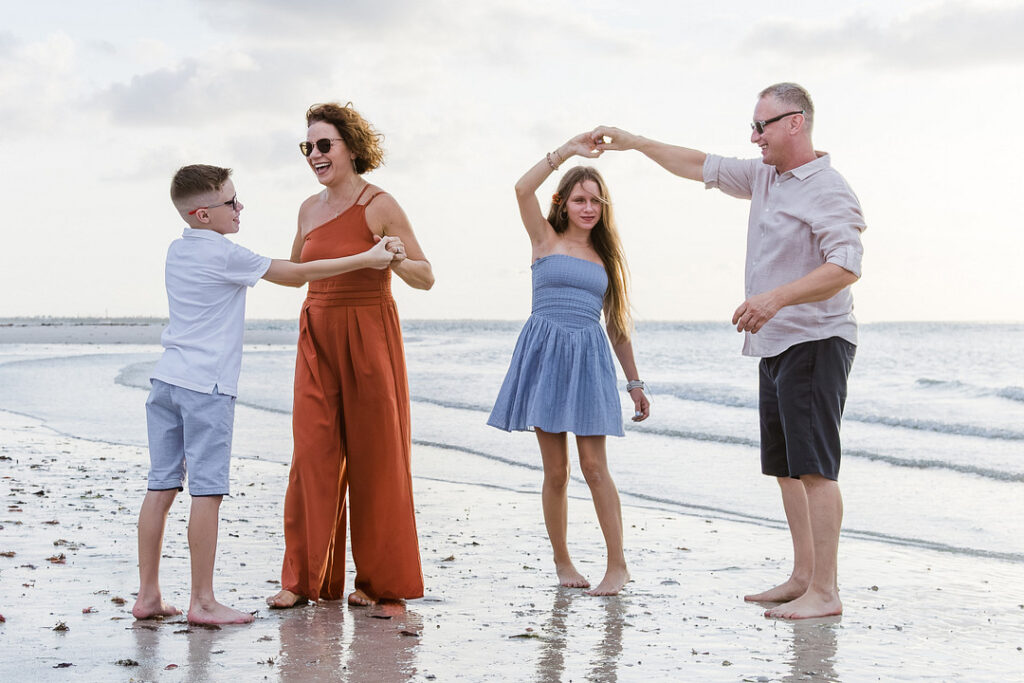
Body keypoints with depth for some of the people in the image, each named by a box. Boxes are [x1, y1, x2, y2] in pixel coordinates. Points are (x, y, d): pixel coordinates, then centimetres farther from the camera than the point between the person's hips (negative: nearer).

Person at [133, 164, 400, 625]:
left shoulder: (177, 251, 14)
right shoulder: (224, 255, -10)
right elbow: (295, 274, -5)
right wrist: (366, 259, 0)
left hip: (167, 379, 8)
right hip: (206, 384, -8)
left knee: (161, 487, 8)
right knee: (207, 491, -5)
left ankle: (148, 596, 11)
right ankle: (202, 601, -3)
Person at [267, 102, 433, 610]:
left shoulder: (379, 206, -8)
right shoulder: (310, 208, 10)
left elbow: (426, 277, -9)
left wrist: (395, 261, -26)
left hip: (368, 335, -5)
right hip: (317, 336, 5)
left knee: (374, 457, 1)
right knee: (312, 456, 0)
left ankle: (380, 580, 12)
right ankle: (305, 577, 7)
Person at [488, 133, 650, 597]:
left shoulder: (605, 257, 15)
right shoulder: (547, 241, 8)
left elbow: (618, 326, 19)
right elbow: (523, 189, -10)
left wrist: (634, 383, 17)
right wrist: (568, 150, -8)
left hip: (589, 359, 2)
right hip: (546, 354, -1)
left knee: (594, 466, -5)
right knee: (555, 470, 1)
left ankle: (618, 564, 1)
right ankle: (561, 561, 15)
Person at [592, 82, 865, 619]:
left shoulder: (829, 190, -12)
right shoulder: (763, 177, 15)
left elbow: (845, 266, -23)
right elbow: (701, 167, 26)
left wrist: (777, 297, -32)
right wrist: (633, 143, 25)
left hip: (814, 342, -9)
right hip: (775, 345, 9)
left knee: (814, 466, -12)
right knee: (786, 468, 11)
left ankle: (825, 592, -11)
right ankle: (802, 577, 17)